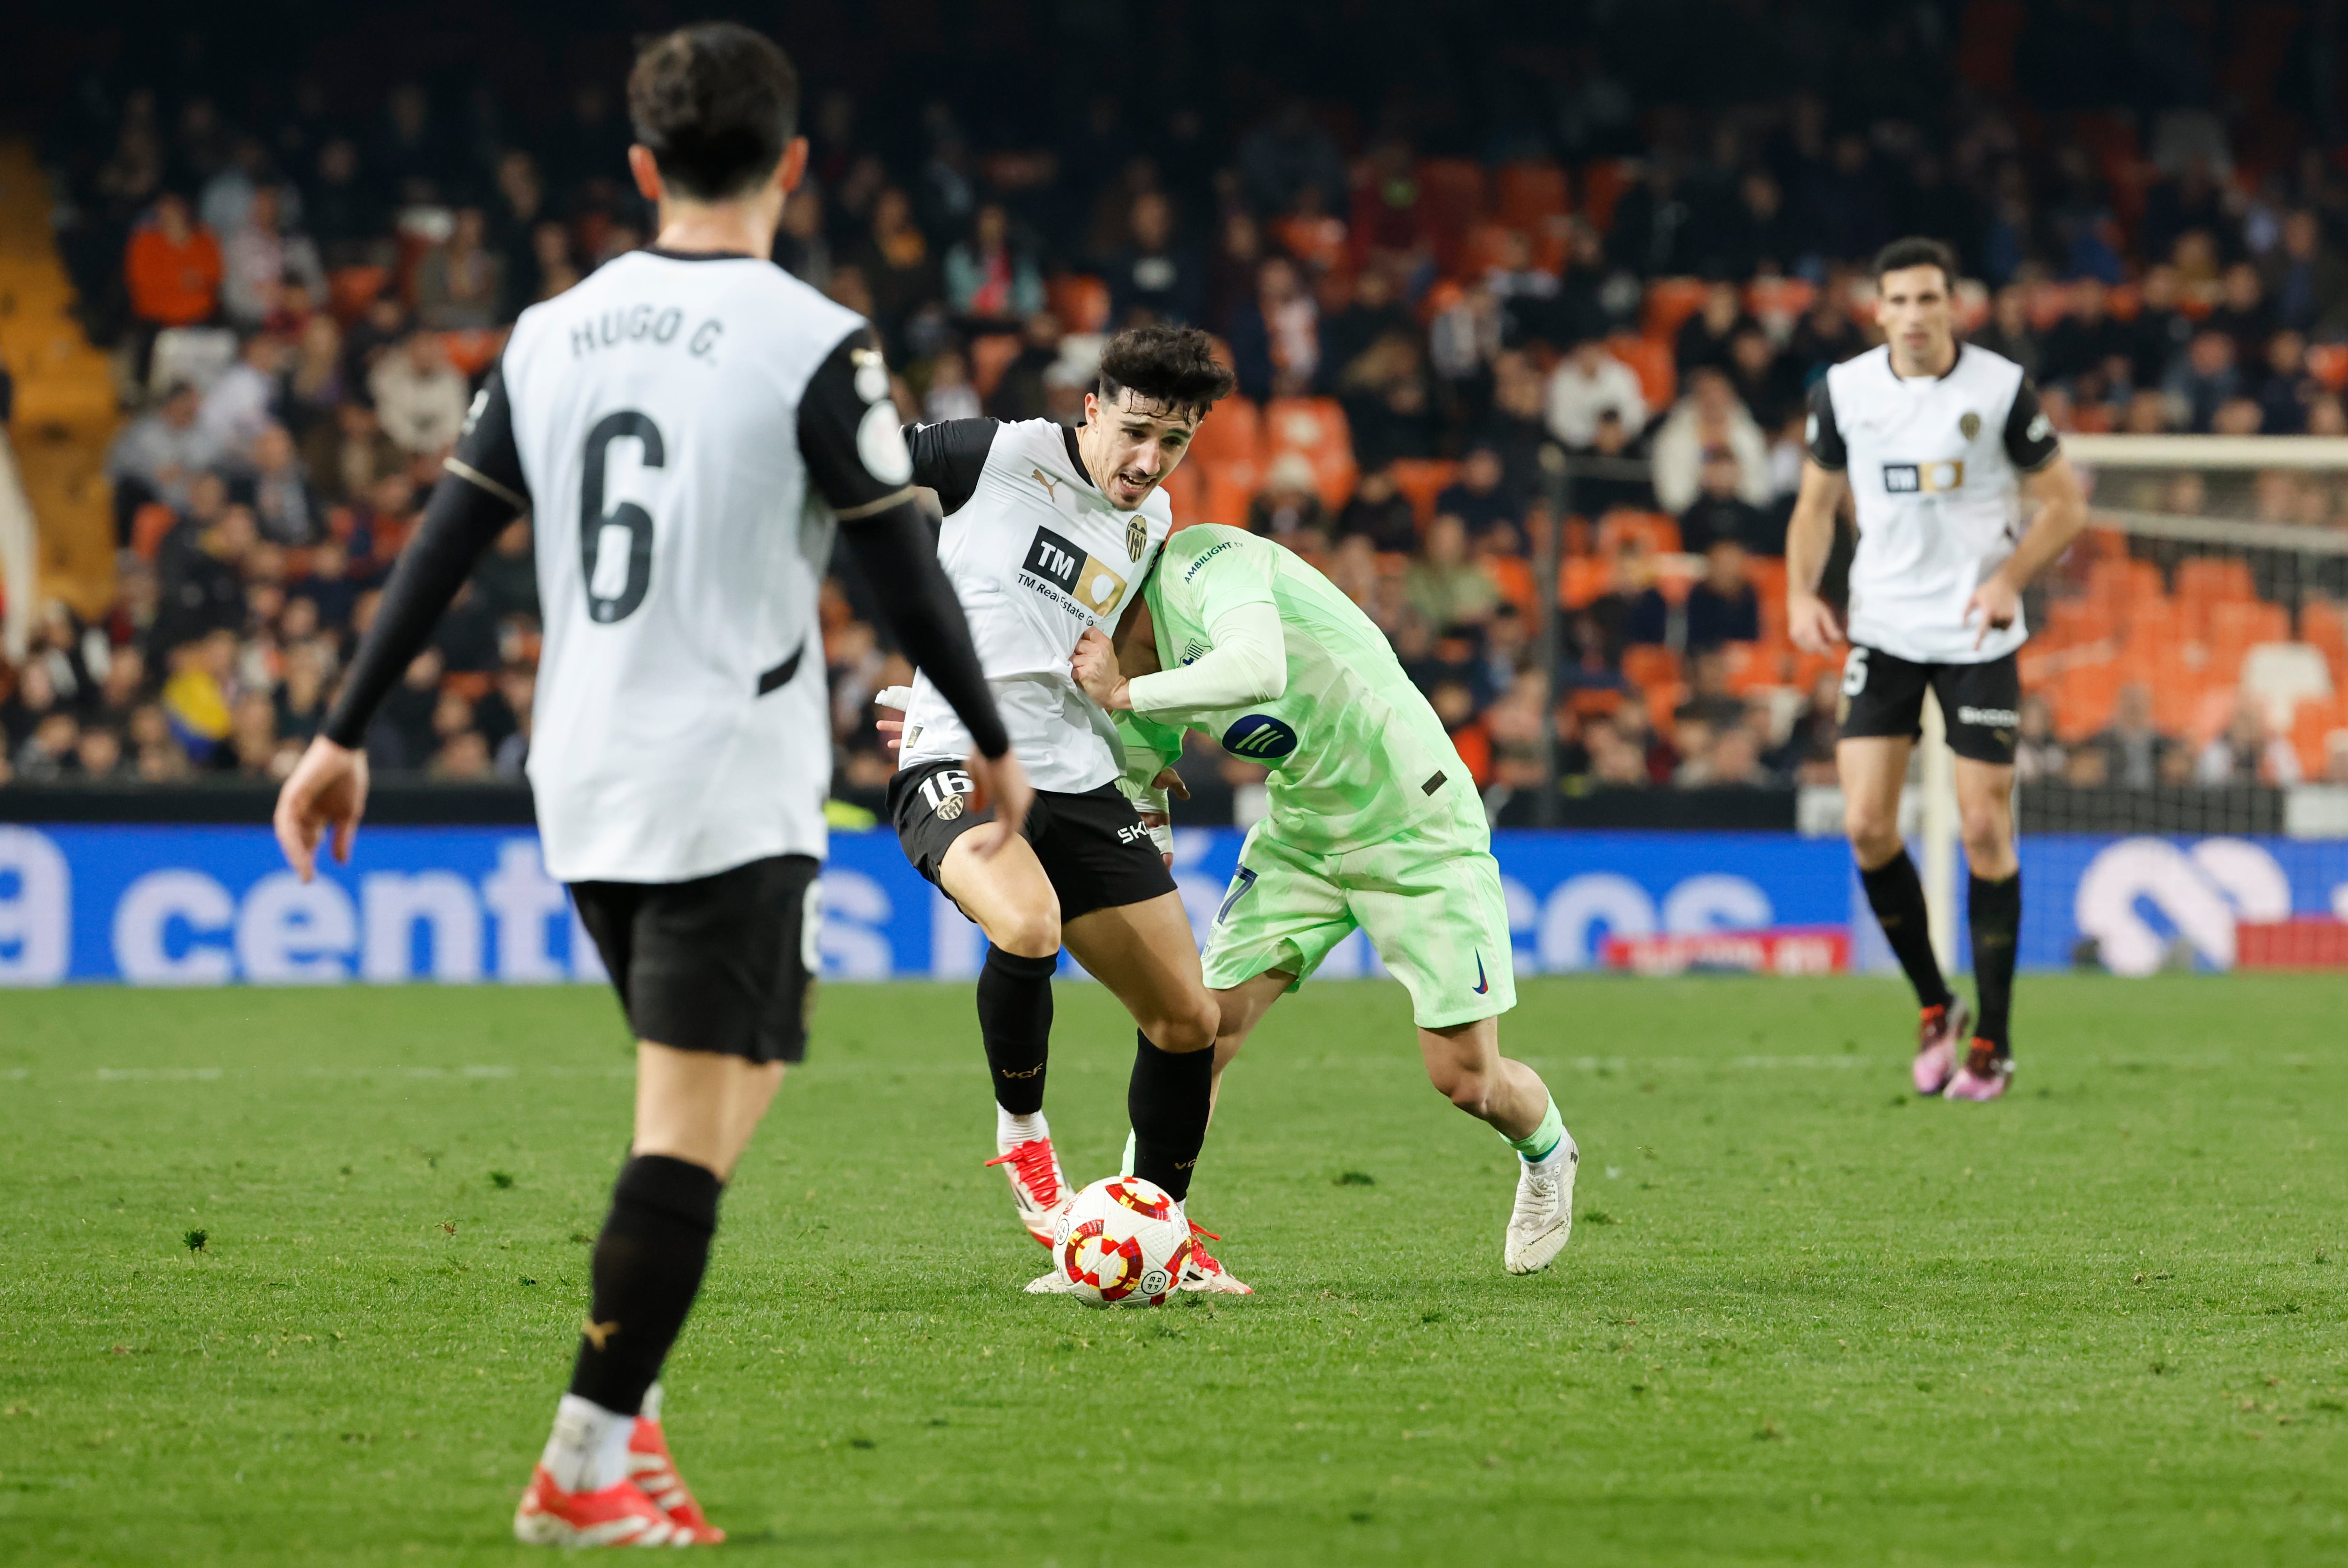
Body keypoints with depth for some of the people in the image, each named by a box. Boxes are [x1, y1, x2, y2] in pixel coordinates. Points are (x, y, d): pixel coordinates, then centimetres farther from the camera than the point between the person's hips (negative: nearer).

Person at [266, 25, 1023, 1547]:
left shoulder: (553, 334, 6)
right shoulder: (816, 348, -10)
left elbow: (443, 543, 8)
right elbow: (907, 570, -6)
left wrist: (345, 735, 15)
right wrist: (991, 741, 8)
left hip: (585, 790, 6)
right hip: (736, 793, -6)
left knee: (726, 1086, 21)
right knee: (692, 1127, -5)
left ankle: (625, 1400, 12)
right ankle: (588, 1466, -9)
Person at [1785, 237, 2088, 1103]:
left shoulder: (2001, 389, -8)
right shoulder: (1842, 391, 0)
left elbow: (2065, 502, -1)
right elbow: (1816, 503, 12)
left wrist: (2010, 578, -17)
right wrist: (1801, 594, -5)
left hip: (1978, 635, -2)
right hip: (1882, 632, 3)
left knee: (1985, 829, -3)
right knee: (1866, 826, -7)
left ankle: (1991, 1041, 9)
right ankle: (1933, 1007, 14)